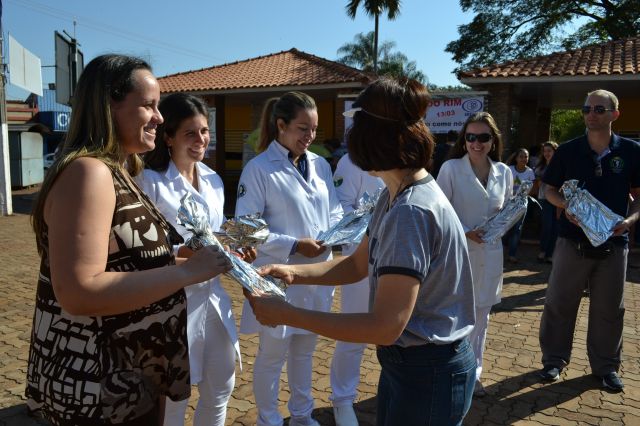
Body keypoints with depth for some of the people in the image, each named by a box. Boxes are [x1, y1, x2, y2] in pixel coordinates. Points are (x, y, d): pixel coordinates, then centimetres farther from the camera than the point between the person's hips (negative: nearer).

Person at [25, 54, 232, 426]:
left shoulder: (115, 172, 9)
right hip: (100, 383, -9)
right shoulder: (87, 172, -21)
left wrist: (200, 256, 1)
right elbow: (78, 293, -29)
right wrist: (187, 271, -26)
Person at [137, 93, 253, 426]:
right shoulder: (151, 181, -15)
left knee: (220, 388, 19)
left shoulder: (213, 180, 8)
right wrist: (188, 252, -30)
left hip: (212, 295, 7)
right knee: (172, 397, 10)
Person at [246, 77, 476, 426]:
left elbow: (385, 326, -31)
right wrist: (294, 273, -5)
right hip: (404, 361, 9)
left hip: (428, 373, -8)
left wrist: (287, 314, -26)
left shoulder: (412, 212, -30)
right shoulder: (396, 197, 3)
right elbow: (358, 264, 10)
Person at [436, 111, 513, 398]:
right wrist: (466, 232, -20)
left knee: (480, 316, 14)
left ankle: (473, 373, 32)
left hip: (489, 253, 4)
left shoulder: (503, 172, 4)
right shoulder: (451, 169, -9)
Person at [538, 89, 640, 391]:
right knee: (559, 303, 7)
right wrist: (565, 206, -14)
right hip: (573, 240, 0)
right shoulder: (568, 151, -1)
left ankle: (606, 366, 30)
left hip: (613, 242, 1)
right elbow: (549, 189, 5)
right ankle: (554, 359, 24)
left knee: (608, 309, 12)